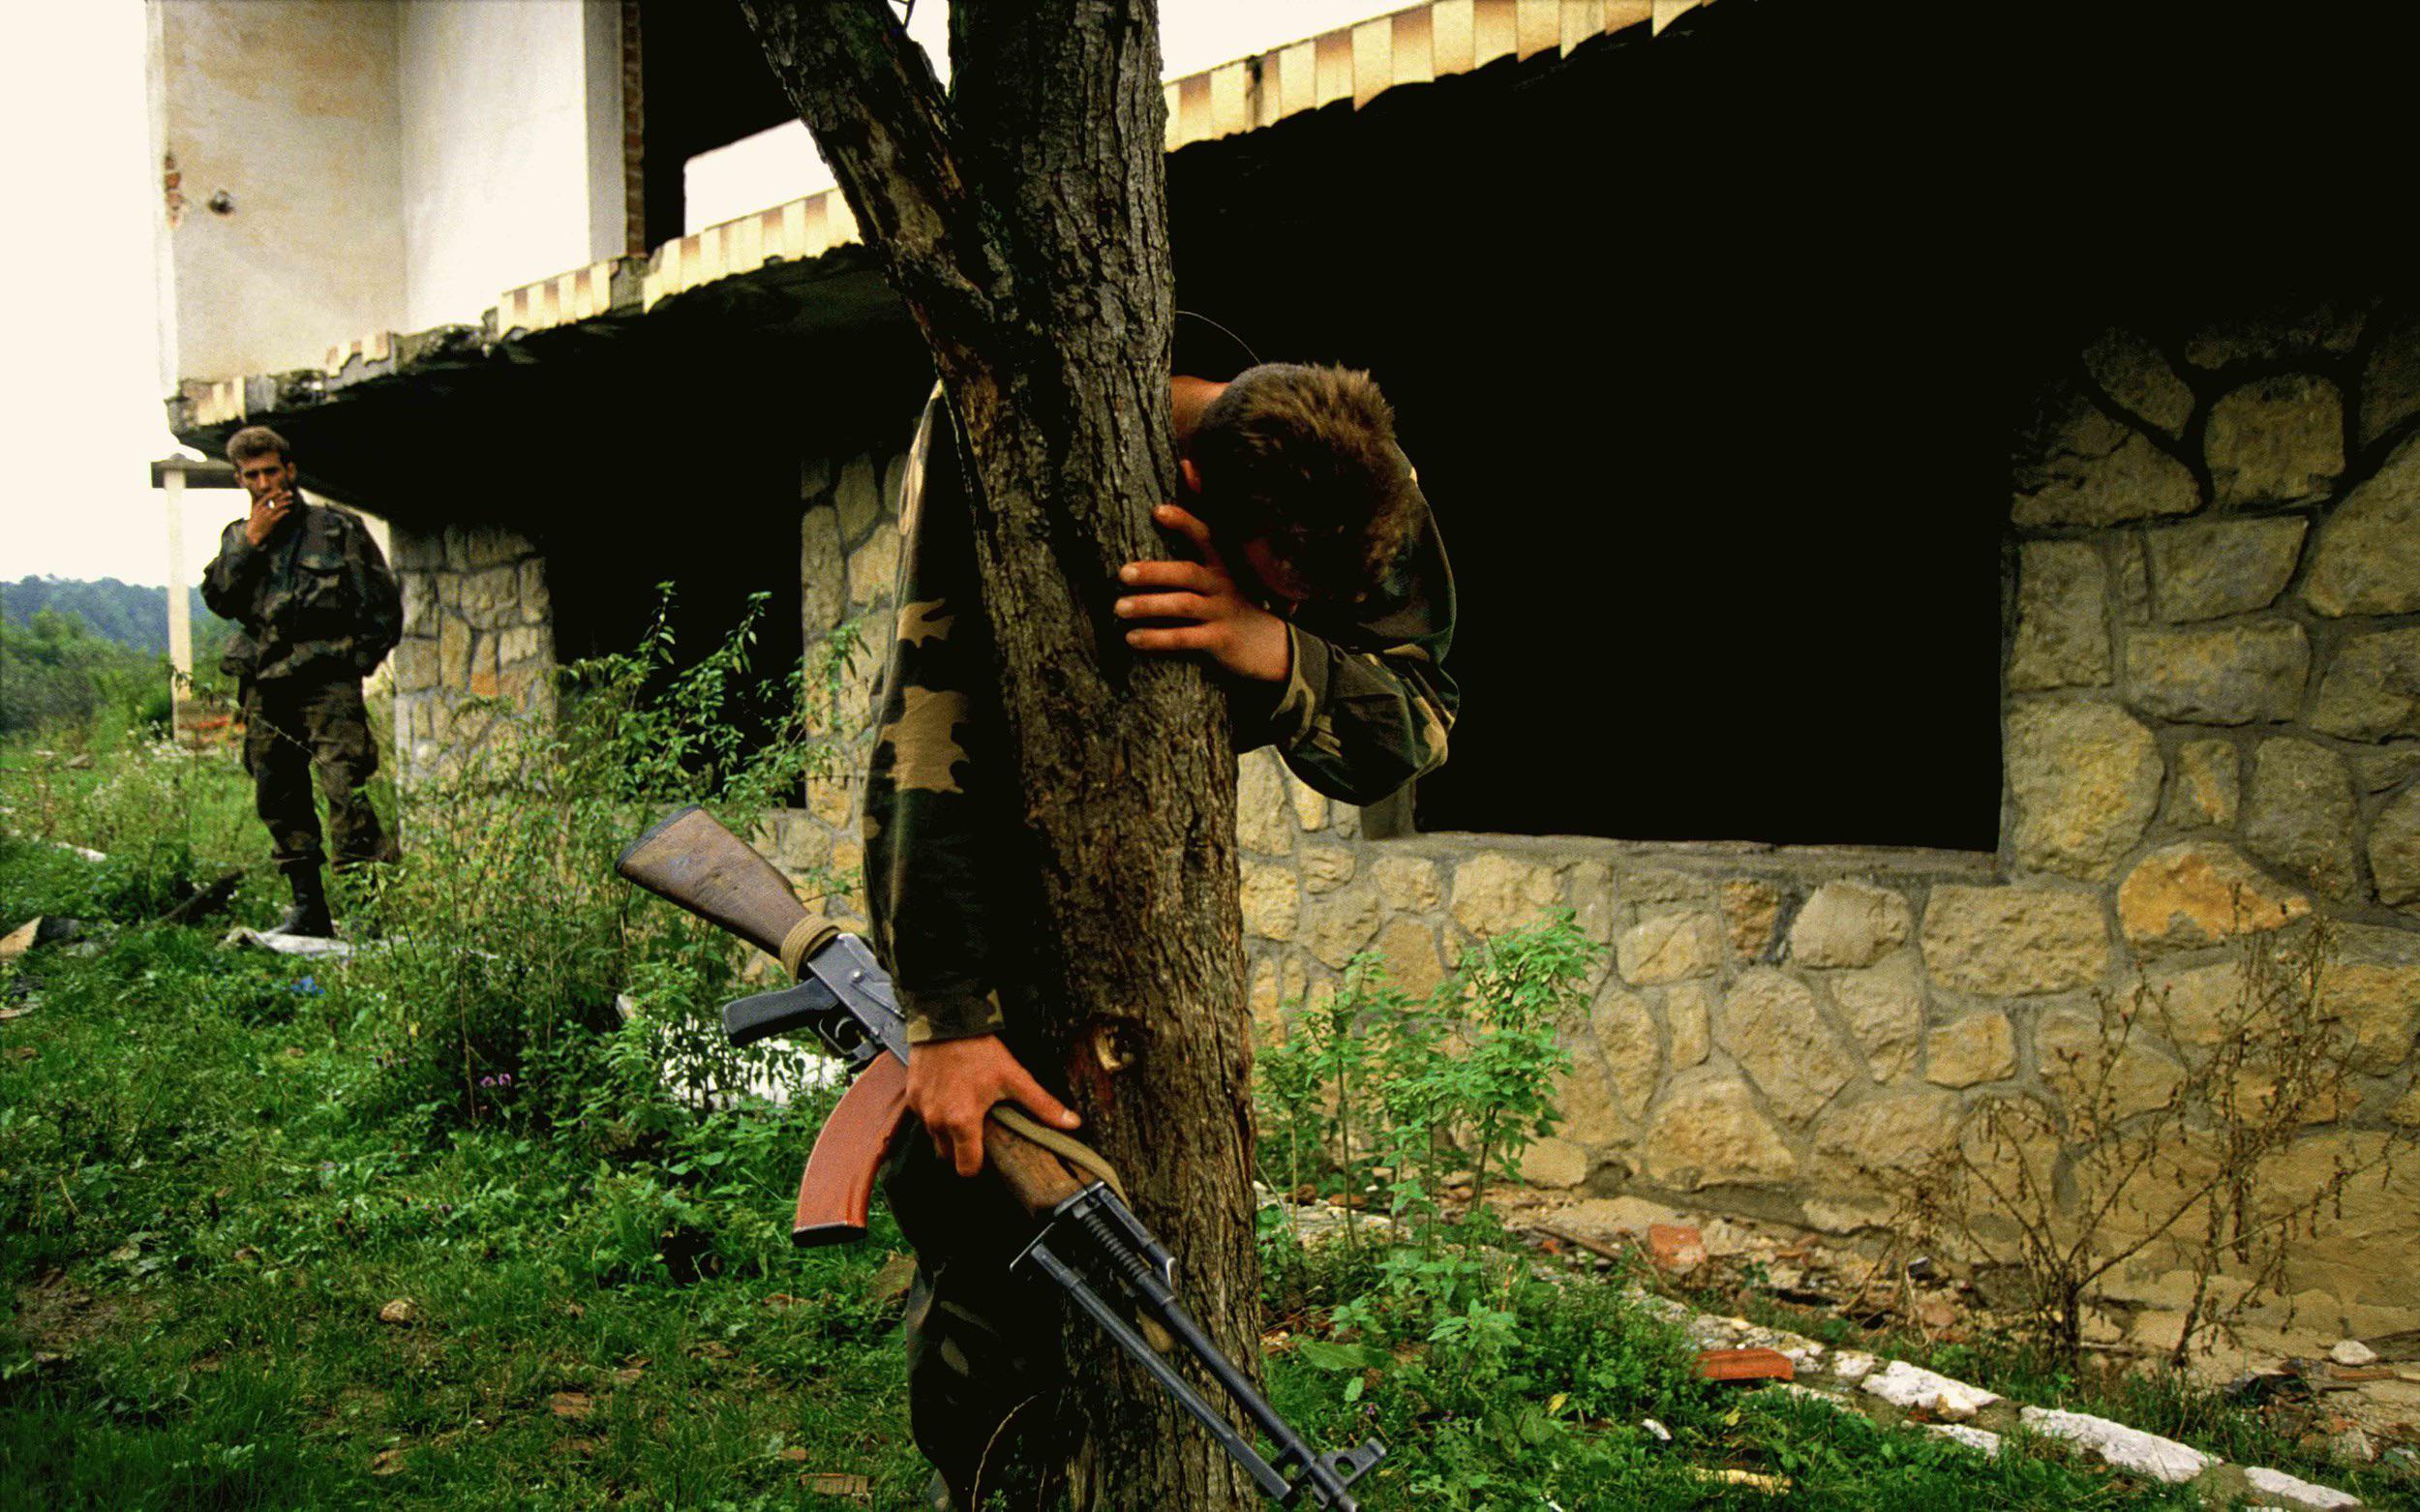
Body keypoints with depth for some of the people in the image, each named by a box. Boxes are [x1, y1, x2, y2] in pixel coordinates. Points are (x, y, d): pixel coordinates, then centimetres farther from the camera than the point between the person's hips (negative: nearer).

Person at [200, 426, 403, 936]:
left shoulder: (338, 528, 5)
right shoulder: (238, 538, 16)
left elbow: (383, 602, 6)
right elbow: (218, 599, 1)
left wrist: (360, 657, -2)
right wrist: (251, 541, -5)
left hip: (327, 682, -5)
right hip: (264, 687, 5)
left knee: (345, 788, -18)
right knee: (279, 801, 7)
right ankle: (309, 908, 15)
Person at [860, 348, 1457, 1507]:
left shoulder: (1365, 495, -25)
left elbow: (1411, 733, -29)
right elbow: (923, 735, -39)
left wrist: (1275, 650, -51)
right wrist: (950, 1022, -43)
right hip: (998, 815, -3)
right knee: (968, 1169, -8)